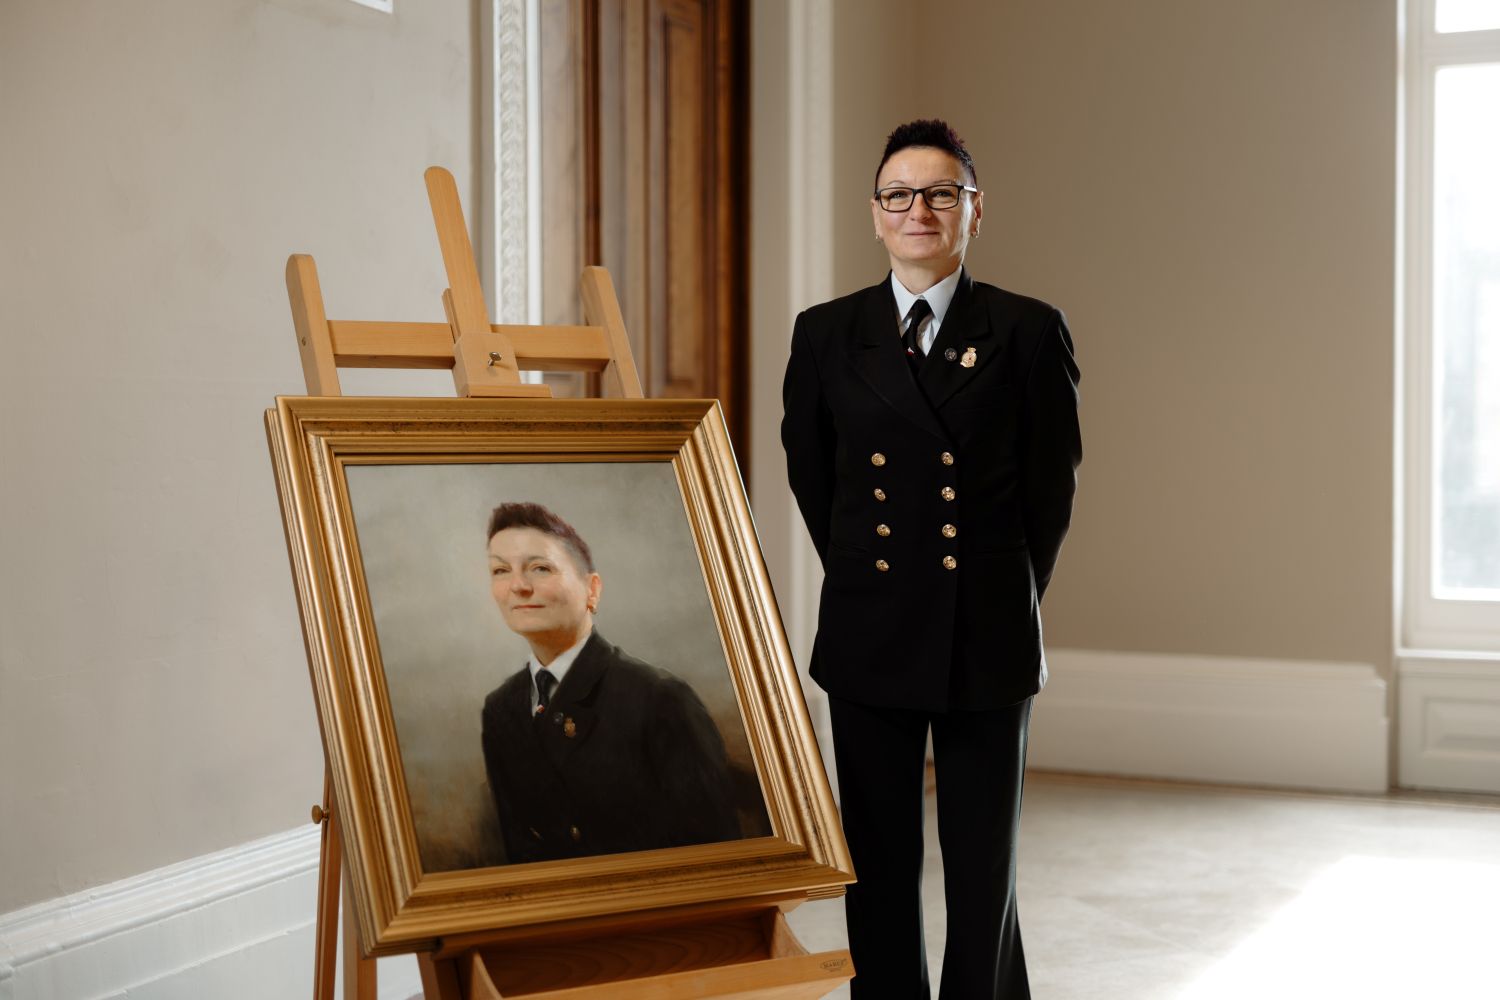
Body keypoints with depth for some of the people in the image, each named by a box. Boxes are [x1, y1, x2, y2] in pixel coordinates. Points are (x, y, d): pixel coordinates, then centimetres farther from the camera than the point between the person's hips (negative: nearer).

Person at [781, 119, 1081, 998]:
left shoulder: (1028, 332, -1)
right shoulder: (827, 334, 5)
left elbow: (1052, 485, 6)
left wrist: (1006, 600, 10)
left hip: (987, 640, -2)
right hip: (869, 637, 2)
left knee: (983, 866, 6)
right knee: (878, 864, 8)